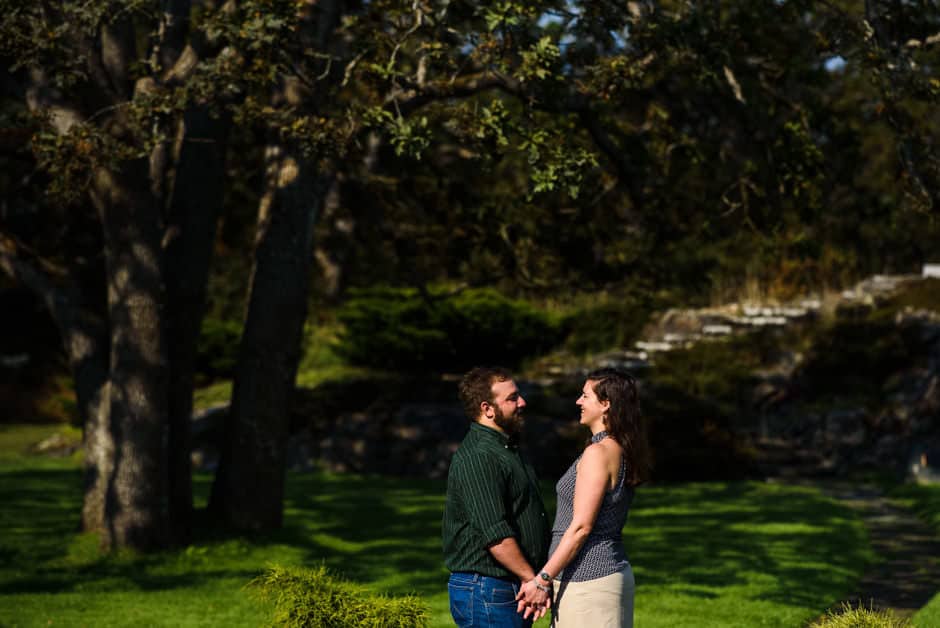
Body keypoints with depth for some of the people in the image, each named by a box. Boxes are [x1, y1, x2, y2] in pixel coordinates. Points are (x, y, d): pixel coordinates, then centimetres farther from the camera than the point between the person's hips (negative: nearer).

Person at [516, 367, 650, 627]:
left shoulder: (598, 453, -16)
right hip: (613, 571, 10)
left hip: (589, 578, -10)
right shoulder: (620, 451, 13)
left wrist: (542, 579, -16)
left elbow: (581, 526, -19)